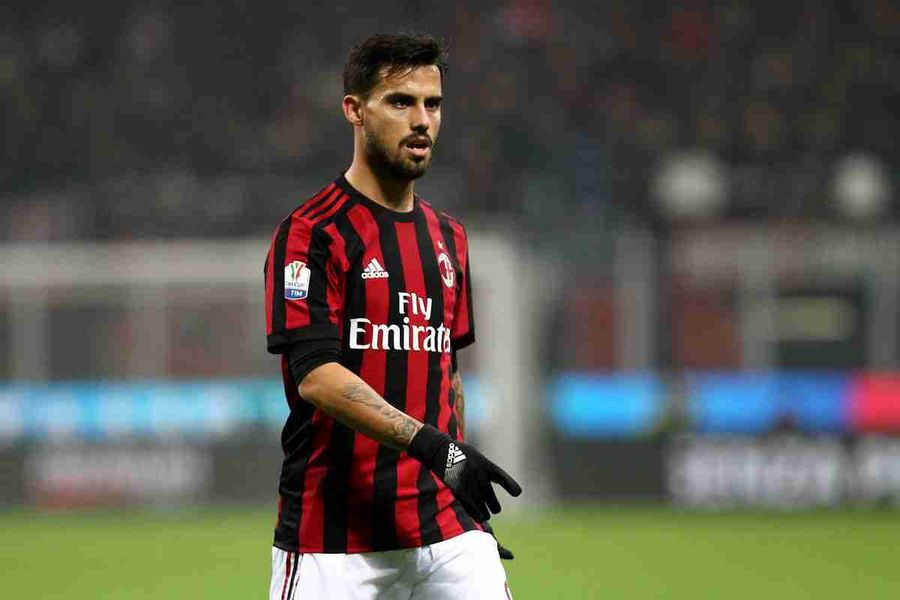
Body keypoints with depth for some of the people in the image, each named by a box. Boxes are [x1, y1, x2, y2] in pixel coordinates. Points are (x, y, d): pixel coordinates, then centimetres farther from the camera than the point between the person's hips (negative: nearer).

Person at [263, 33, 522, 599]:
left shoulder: (449, 238, 16)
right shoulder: (311, 233, -7)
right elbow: (315, 374, -19)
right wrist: (430, 444, -29)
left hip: (445, 528, 6)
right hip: (332, 535, -6)